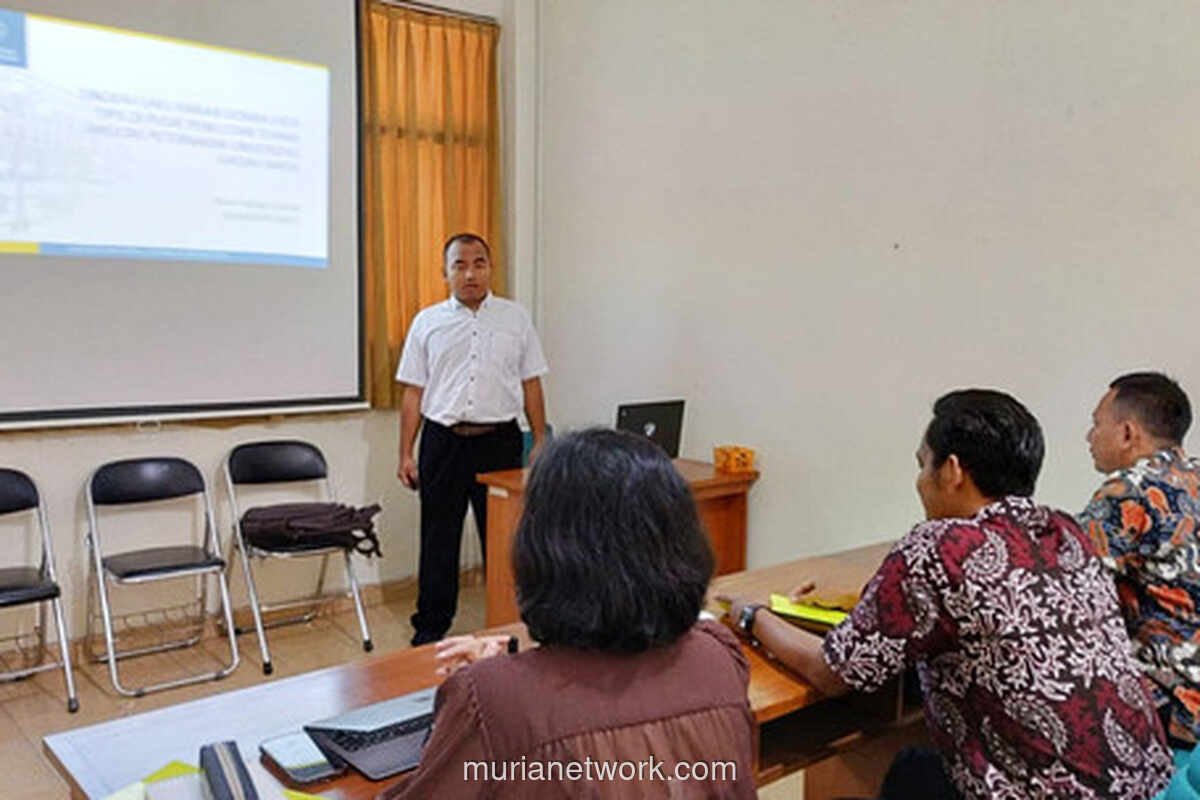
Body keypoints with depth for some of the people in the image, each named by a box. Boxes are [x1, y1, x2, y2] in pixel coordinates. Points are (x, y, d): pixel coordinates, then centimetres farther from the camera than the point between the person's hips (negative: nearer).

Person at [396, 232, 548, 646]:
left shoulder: (515, 318, 6)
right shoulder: (427, 322, 5)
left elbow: (531, 384, 7)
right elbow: (413, 391, 5)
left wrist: (540, 442, 2)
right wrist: (406, 454, 1)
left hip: (499, 440, 0)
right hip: (443, 441, 0)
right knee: (438, 538, 7)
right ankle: (431, 624, 21)